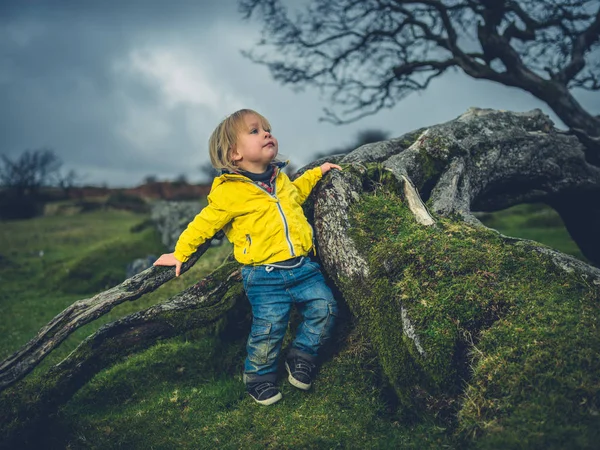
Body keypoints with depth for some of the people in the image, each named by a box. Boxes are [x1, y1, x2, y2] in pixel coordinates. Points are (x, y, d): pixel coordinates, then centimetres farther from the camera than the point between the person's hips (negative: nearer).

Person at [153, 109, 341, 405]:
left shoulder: (281, 178, 11)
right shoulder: (229, 192, -9)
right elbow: (204, 224, 2)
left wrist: (317, 172, 32)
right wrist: (180, 253, 8)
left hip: (301, 265, 6)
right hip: (265, 275, -6)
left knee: (324, 306, -2)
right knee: (270, 326, -9)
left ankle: (301, 355, 21)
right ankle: (258, 376, 18)